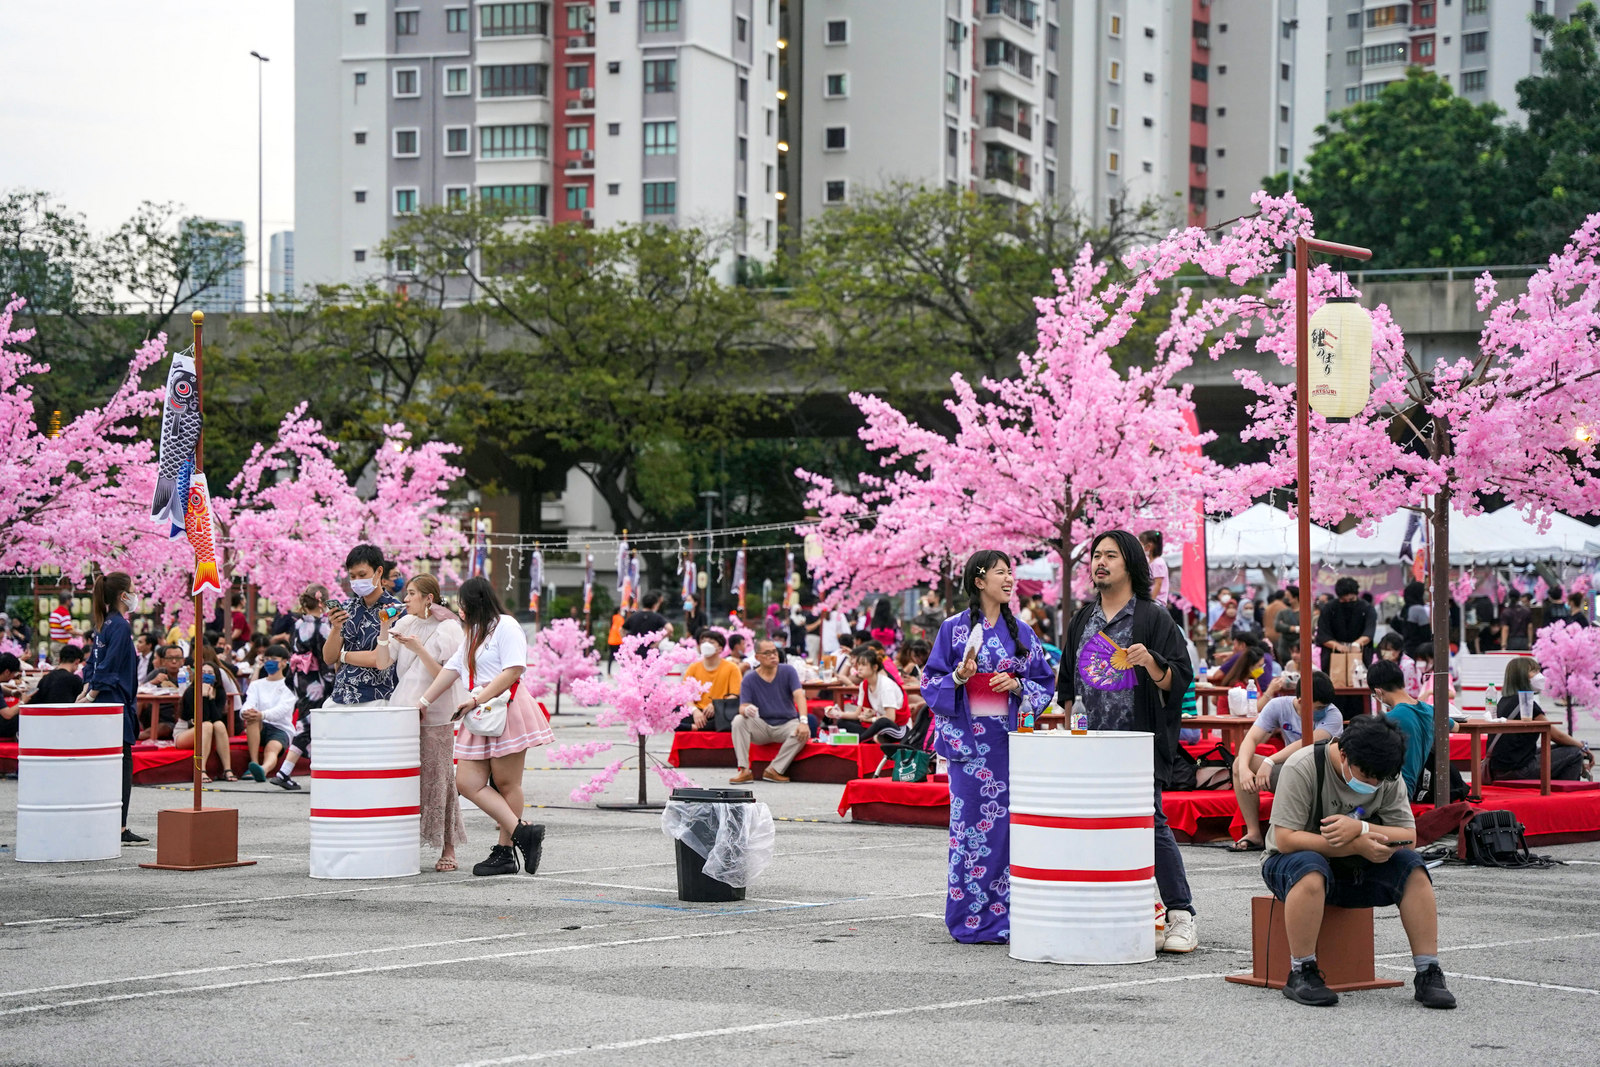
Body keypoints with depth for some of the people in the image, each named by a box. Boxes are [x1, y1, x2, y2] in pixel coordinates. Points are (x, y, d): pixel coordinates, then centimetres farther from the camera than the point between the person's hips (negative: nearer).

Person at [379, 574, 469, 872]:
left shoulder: (448, 629, -6)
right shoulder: (406, 624, 12)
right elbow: (382, 663, 9)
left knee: (438, 779, -4)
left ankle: (448, 849, 2)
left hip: (437, 715, -6)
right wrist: (384, 630, -2)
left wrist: (420, 650, -20)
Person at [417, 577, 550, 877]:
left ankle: (505, 852, -3)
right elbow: (452, 669, 24)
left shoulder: (505, 626, -4)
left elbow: (513, 671, -14)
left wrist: (476, 700, -15)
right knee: (468, 783, -5)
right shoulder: (474, 634, 27)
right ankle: (522, 832, -9)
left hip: (506, 709, -9)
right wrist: (424, 700, 18)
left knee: (505, 784, -6)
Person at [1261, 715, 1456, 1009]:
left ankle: (1428, 974, -17)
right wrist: (1356, 845, -33)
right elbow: (1285, 840, -27)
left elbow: (1409, 838, -10)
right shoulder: (1302, 768, -21)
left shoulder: (1387, 777, -5)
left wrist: (1361, 828, -30)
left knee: (1412, 869, -21)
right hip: (1291, 862, -4)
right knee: (1311, 869, -40)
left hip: (1355, 868, 5)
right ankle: (1301, 974, -29)